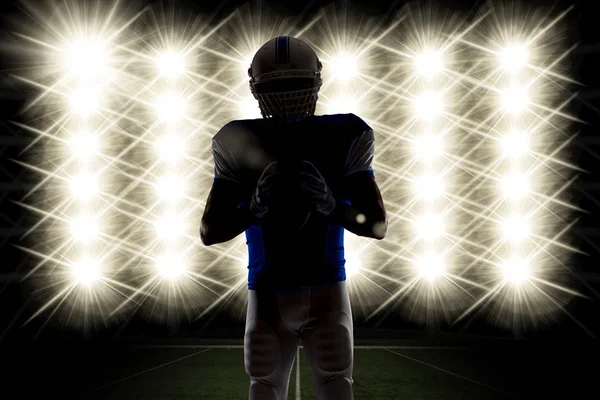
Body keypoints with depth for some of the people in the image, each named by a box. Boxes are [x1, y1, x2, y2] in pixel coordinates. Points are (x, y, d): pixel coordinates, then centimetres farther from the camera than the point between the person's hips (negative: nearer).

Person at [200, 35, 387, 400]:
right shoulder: (242, 143, -2)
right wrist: (255, 207, -21)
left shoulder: (341, 138, -3)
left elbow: (378, 225, -3)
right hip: (268, 295, 1)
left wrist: (332, 205, -24)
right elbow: (209, 232, -1)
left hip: (326, 291, 0)